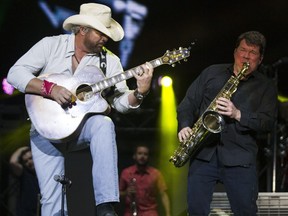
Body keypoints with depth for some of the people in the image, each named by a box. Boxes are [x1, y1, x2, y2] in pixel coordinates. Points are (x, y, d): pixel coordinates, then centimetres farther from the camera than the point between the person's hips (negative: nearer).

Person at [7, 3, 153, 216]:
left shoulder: (109, 60, 3)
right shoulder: (51, 45, -3)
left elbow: (120, 102, -1)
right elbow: (15, 73, -10)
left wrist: (140, 92, -22)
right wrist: (50, 89, -22)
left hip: (83, 125, 1)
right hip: (46, 128, -1)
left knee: (104, 124, -35)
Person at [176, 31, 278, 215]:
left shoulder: (266, 87, 11)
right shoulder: (212, 73, 16)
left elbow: (268, 123, -2)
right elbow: (188, 103, 14)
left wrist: (237, 115, -16)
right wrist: (185, 126, -5)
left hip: (240, 158, -1)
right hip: (203, 153, 2)